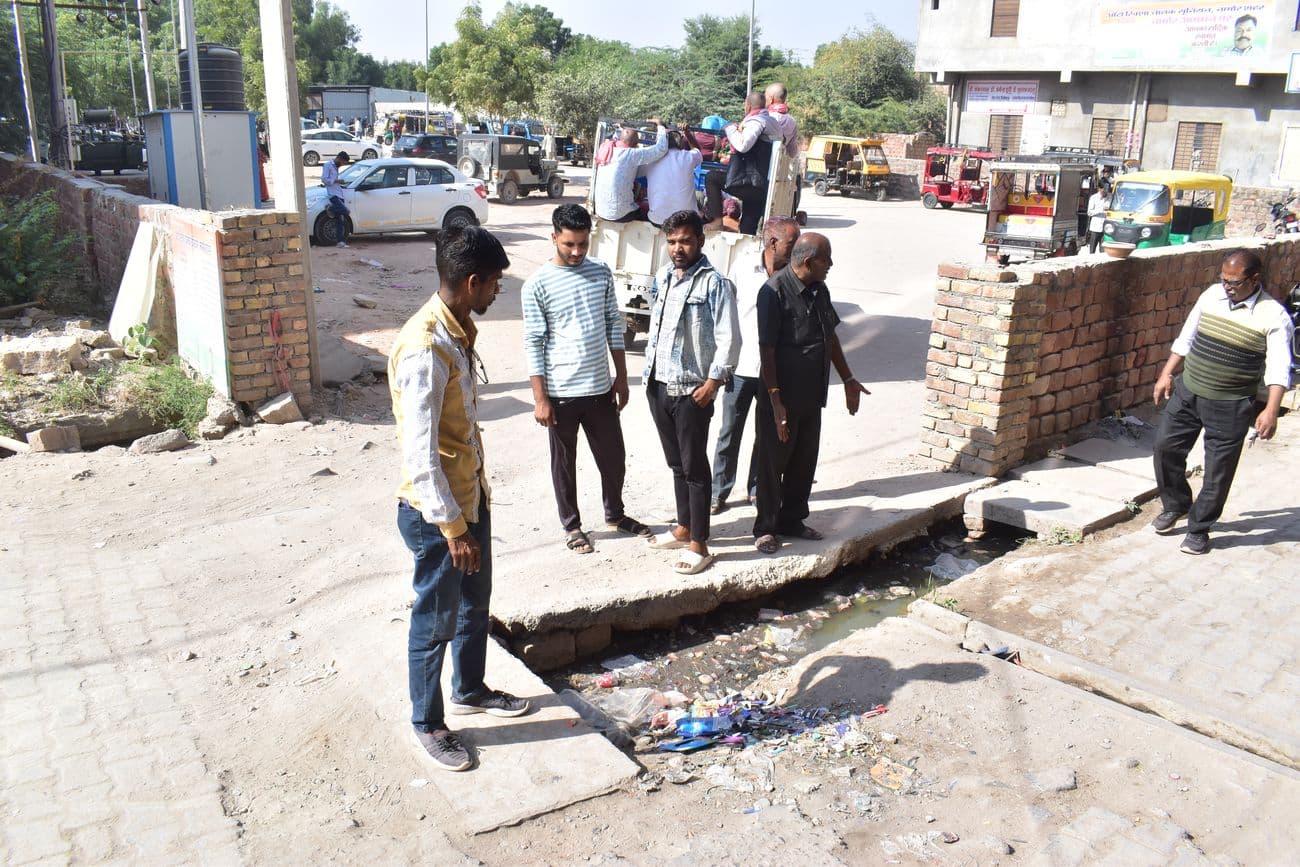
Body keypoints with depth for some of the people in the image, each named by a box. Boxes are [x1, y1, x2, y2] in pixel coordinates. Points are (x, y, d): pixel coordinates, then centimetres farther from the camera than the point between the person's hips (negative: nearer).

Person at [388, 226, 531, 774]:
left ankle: (470, 690, 46)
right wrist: (452, 528, -21)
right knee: (436, 619, 9)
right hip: (437, 511, -9)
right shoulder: (425, 349, -28)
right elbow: (420, 456, -27)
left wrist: (471, 509, 20)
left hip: (471, 495, 9)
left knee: (476, 601, 24)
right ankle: (427, 723, 30)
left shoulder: (458, 330, 2)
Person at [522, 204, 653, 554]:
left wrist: (621, 377, 8)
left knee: (614, 456, 16)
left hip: (600, 388, 4)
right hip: (561, 393, -4)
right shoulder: (538, 284, -11)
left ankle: (615, 514, 39)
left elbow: (614, 326, 9)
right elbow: (533, 344, -10)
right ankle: (571, 525, 30)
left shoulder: (601, 272, 3)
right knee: (564, 462, 11)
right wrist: (540, 398, -11)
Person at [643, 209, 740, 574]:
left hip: (692, 390, -7)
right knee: (676, 463, 18)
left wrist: (712, 383, -17)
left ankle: (699, 545, 7)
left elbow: (729, 339, -15)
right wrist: (649, 372, 15)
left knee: (694, 467, -1)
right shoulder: (662, 278, 9)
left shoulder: (714, 283, -12)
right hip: (659, 385, 7)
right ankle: (684, 527, 32)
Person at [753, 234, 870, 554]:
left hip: (811, 398, 8)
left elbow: (831, 337, 17)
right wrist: (775, 400, -23)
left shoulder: (819, 290, 6)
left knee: (804, 462, 16)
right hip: (782, 399, -8)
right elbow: (766, 350, -20)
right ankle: (765, 527, 19)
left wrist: (848, 379, 19)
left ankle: (791, 520, 31)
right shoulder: (774, 292, -19)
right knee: (773, 463, 6)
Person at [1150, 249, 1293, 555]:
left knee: (1218, 469, 3)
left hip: (1231, 405, -4)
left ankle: (1199, 529, 19)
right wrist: (1167, 374, 10)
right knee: (1165, 445, 8)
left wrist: (1271, 410, -26)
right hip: (1187, 391, 5)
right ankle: (1175, 504, 31)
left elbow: (1278, 368, -16)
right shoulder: (1211, 295, 0)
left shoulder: (1273, 316, -13)